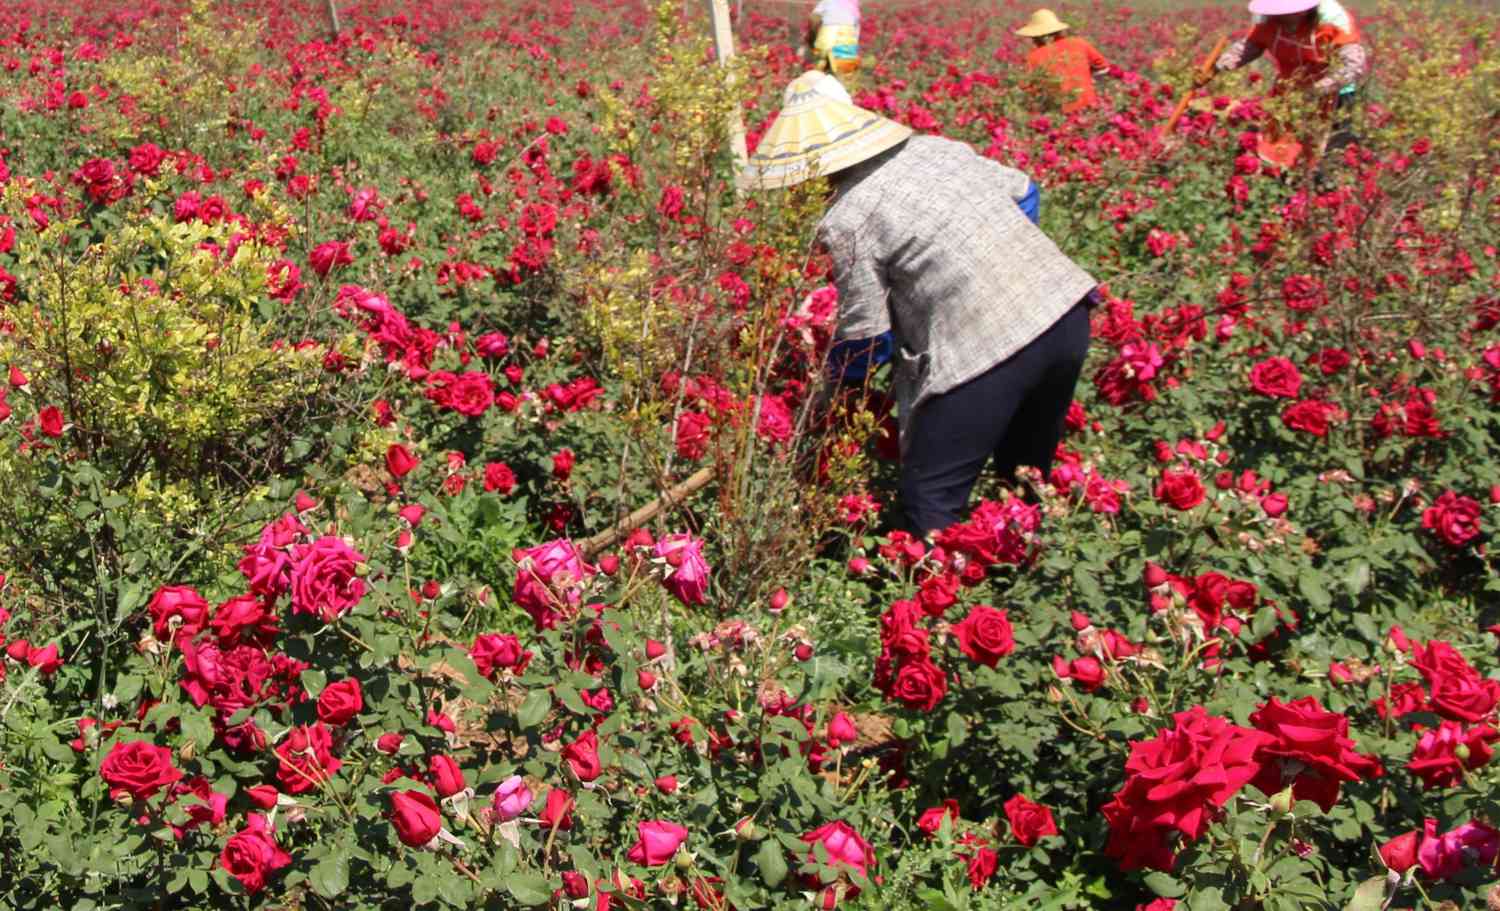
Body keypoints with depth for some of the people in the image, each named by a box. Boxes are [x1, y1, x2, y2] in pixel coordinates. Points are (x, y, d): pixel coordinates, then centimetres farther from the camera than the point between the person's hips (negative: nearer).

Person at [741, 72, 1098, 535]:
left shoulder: (849, 219, -6)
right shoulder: (938, 147, 13)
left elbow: (864, 334, 0)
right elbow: (1025, 193, 25)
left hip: (988, 347, -8)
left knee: (929, 500, 6)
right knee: (1028, 472, 25)